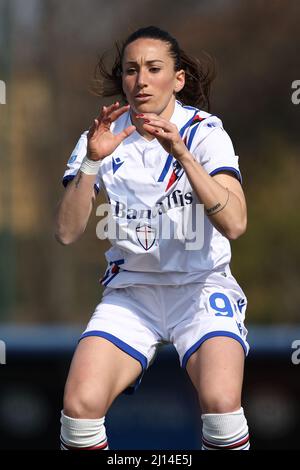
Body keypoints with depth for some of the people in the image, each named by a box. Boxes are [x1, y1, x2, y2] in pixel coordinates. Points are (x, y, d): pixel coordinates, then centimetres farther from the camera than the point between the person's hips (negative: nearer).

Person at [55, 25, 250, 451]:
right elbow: (67, 233, -9)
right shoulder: (103, 138, 1)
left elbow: (234, 224, -21)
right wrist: (92, 161, -21)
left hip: (201, 286, -2)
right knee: (81, 406, -22)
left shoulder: (204, 133, -7)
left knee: (221, 402, -30)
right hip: (130, 289, 2)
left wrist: (181, 154, -31)